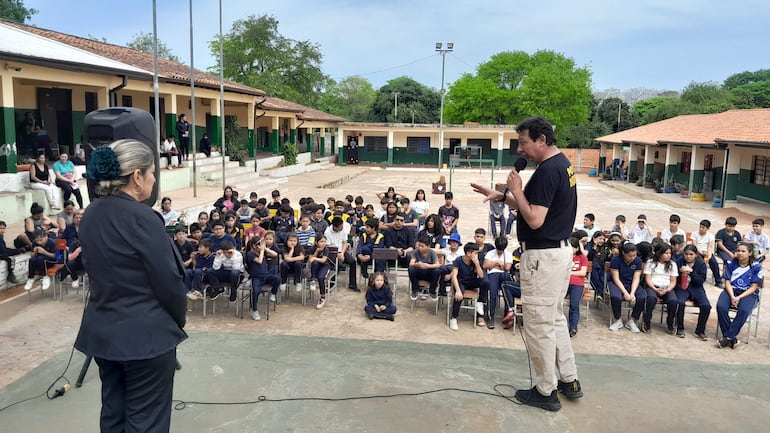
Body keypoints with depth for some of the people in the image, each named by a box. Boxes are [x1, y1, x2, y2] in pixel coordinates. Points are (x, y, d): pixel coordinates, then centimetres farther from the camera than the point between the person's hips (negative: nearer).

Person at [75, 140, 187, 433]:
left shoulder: (91, 215, 4)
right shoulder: (141, 217, -21)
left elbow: (97, 272, 10)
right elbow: (169, 280, -18)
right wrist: (179, 319, -1)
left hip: (102, 331, 8)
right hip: (145, 334, -8)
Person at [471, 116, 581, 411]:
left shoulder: (547, 170, -22)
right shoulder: (563, 164, 11)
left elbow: (534, 219, -26)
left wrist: (516, 189, -15)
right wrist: (501, 196, 10)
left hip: (543, 256, -11)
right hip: (560, 250, 11)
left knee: (539, 324, 2)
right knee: (554, 318, 21)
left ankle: (546, 391, 15)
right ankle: (569, 381, 31)